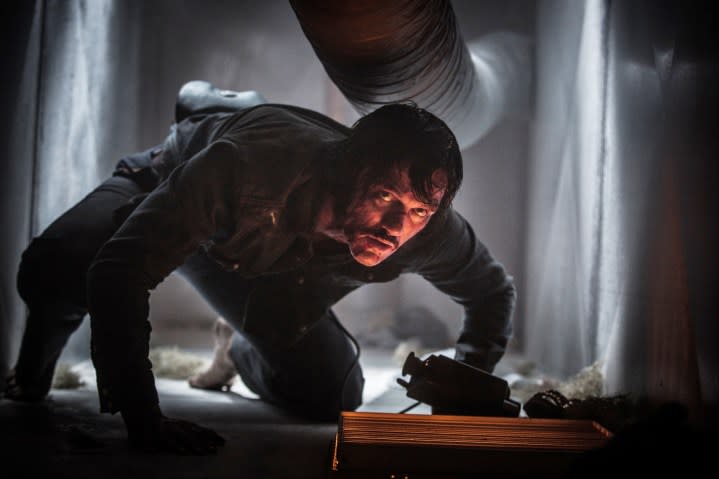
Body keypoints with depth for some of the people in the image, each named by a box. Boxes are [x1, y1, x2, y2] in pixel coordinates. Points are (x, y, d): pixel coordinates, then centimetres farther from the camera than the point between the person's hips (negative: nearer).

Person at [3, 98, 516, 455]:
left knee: (331, 398, -8)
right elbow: (119, 274, -47)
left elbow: (494, 289, -10)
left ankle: (244, 351, 29)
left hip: (261, 264, 4)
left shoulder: (427, 232, -31)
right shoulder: (251, 165, -47)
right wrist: (142, 419, -50)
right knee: (54, 271, -34)